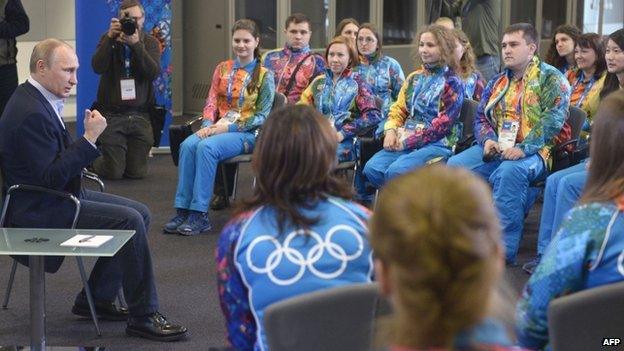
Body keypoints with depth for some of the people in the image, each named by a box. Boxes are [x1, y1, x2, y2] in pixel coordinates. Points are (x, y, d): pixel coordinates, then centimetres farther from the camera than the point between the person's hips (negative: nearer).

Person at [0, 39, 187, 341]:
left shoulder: (38, 100, 10)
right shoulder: (31, 113, -23)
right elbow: (51, 178, -25)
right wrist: (90, 138, -24)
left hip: (57, 197, 11)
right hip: (39, 211, -11)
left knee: (140, 212, 7)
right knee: (130, 221, -20)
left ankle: (95, 299, 12)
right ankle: (143, 316, -11)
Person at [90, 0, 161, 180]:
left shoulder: (150, 42, 4)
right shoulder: (109, 40, 2)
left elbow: (153, 73, -14)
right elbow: (98, 67, -15)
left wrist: (136, 44, -24)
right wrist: (110, 37, -22)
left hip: (140, 115, 2)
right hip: (112, 115, -2)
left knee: (137, 172, 3)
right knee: (113, 173, -4)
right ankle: (92, 161, 29)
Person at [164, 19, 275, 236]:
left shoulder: (264, 75, 2)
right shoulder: (223, 69, 15)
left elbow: (262, 116, -4)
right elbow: (211, 102, 11)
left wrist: (230, 127, -15)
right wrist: (207, 124, -10)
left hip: (246, 133, -4)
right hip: (218, 128, 4)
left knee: (206, 147, -34)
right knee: (188, 145, -28)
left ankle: (199, 215, -33)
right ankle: (183, 211, -30)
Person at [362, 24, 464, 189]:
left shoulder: (452, 83, -2)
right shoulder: (414, 78, 18)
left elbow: (443, 124, -10)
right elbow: (398, 109, 19)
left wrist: (408, 141, -13)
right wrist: (391, 130, -4)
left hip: (437, 143, -6)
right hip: (404, 141, 6)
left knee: (396, 171, -31)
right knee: (372, 168, -20)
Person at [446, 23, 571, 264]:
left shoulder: (551, 79, 1)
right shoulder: (498, 82, 21)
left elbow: (552, 120, -12)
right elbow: (481, 116, 21)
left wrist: (523, 149, -25)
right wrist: (488, 140, -2)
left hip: (534, 152, -6)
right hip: (495, 148, 6)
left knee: (509, 171, -38)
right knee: (455, 165, -18)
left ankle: (504, 250, -36)